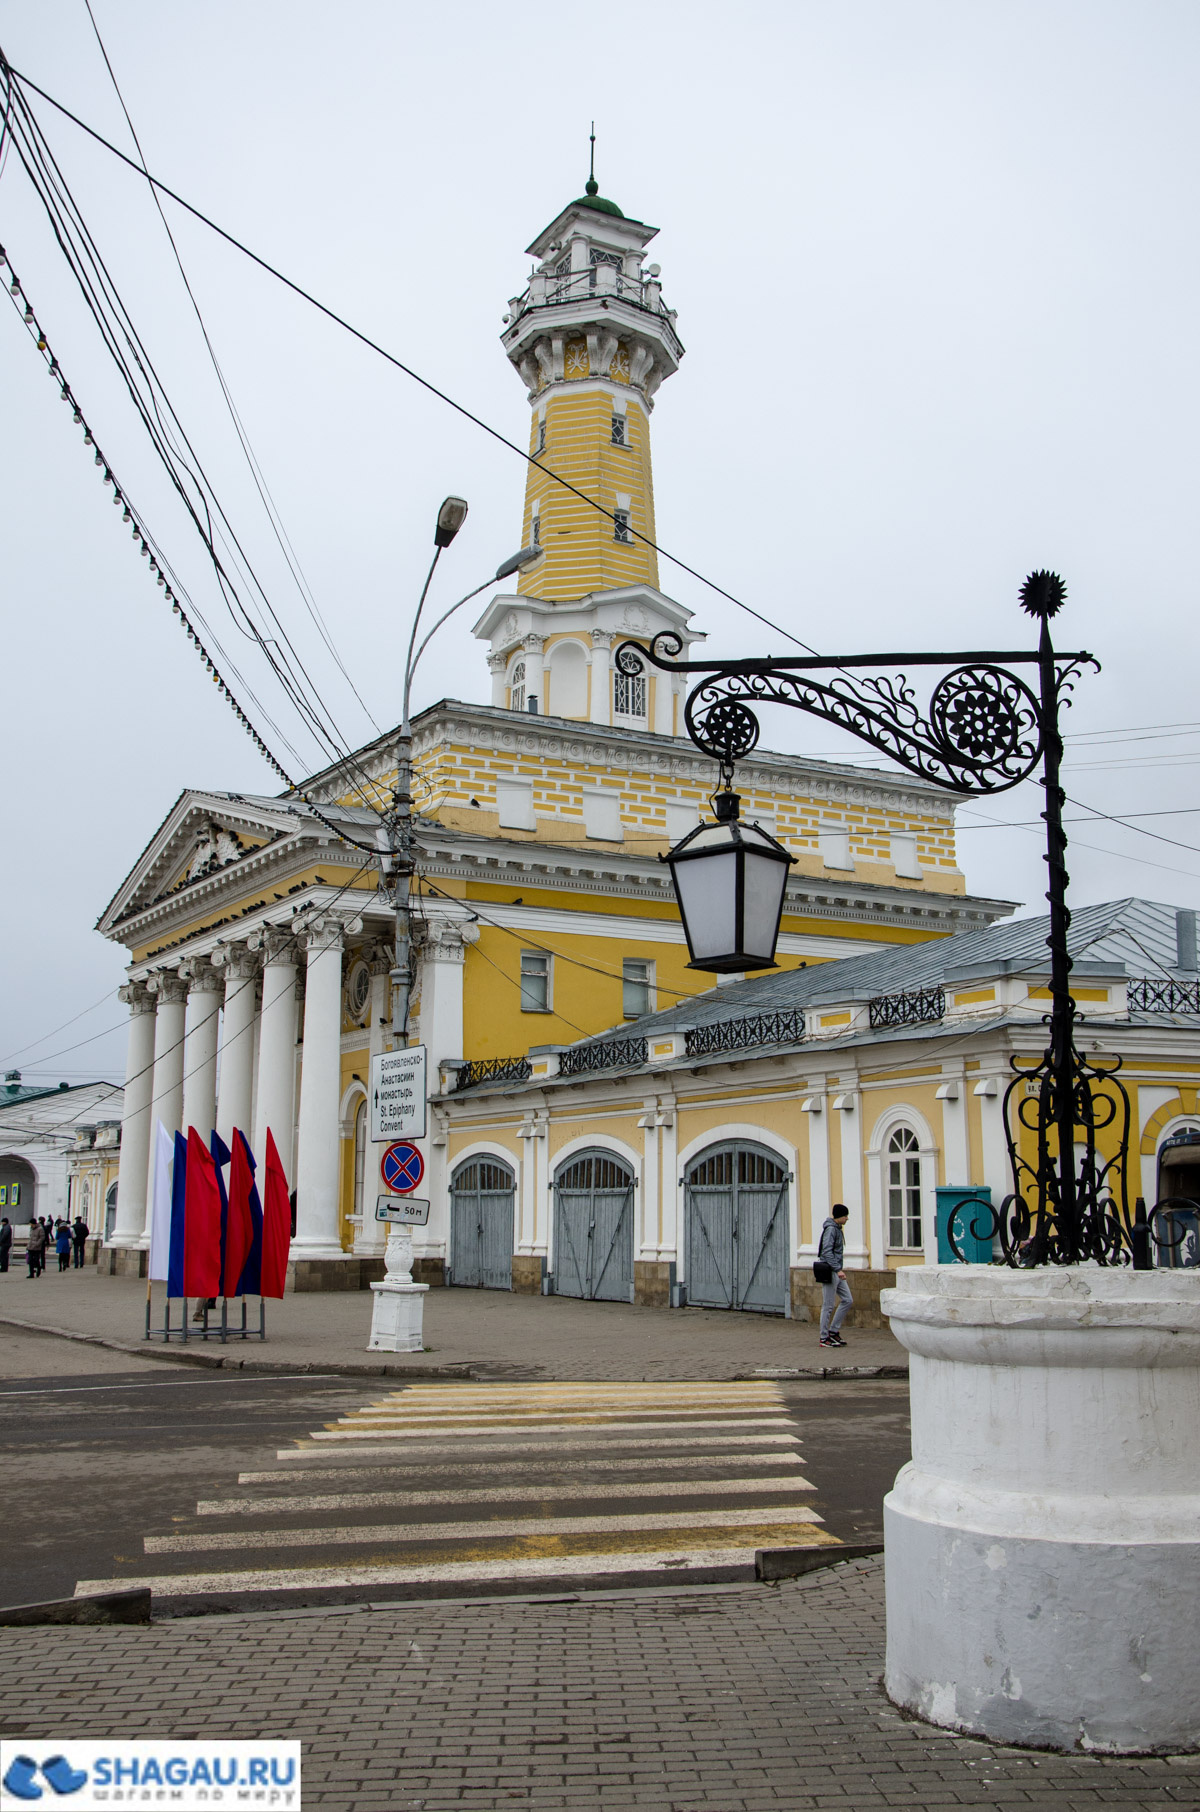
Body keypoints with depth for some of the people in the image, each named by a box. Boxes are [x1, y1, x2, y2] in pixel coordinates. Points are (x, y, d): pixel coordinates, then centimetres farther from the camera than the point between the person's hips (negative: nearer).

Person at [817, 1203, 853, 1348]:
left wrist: (839, 1269, 19)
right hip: (829, 1271, -10)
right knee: (828, 1306, -4)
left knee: (848, 1301, 9)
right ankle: (824, 1338, 3)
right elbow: (827, 1252, -23)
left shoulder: (838, 1228, 14)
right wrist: (838, 1269, -27)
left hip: (836, 1271, 10)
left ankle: (833, 1331, 16)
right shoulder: (830, 1229, -16)